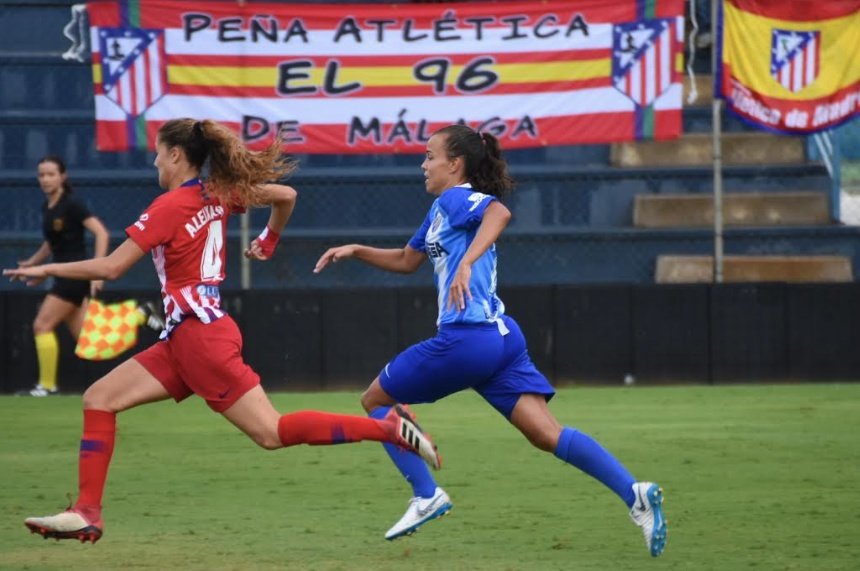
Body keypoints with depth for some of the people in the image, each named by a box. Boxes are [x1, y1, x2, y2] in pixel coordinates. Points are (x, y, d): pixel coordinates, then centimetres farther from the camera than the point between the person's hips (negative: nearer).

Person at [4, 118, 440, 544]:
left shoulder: (169, 207, -13)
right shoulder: (217, 195, 9)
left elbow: (110, 268, -15)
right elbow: (286, 195, 15)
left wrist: (47, 270, -4)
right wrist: (267, 242, 29)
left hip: (200, 333, -9)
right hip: (184, 338, 9)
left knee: (272, 433, -9)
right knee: (98, 399, 4)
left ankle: (387, 427, -10)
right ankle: (86, 513, -1)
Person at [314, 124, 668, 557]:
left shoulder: (455, 199, -3)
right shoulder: (441, 211, 25)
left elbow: (499, 212, -26)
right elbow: (406, 261, 39)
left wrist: (467, 263, -37)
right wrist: (355, 251, 32)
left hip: (465, 338, -9)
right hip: (502, 338, 9)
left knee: (375, 400, 10)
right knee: (546, 434, -4)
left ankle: (426, 496, 4)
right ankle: (634, 493, -20)